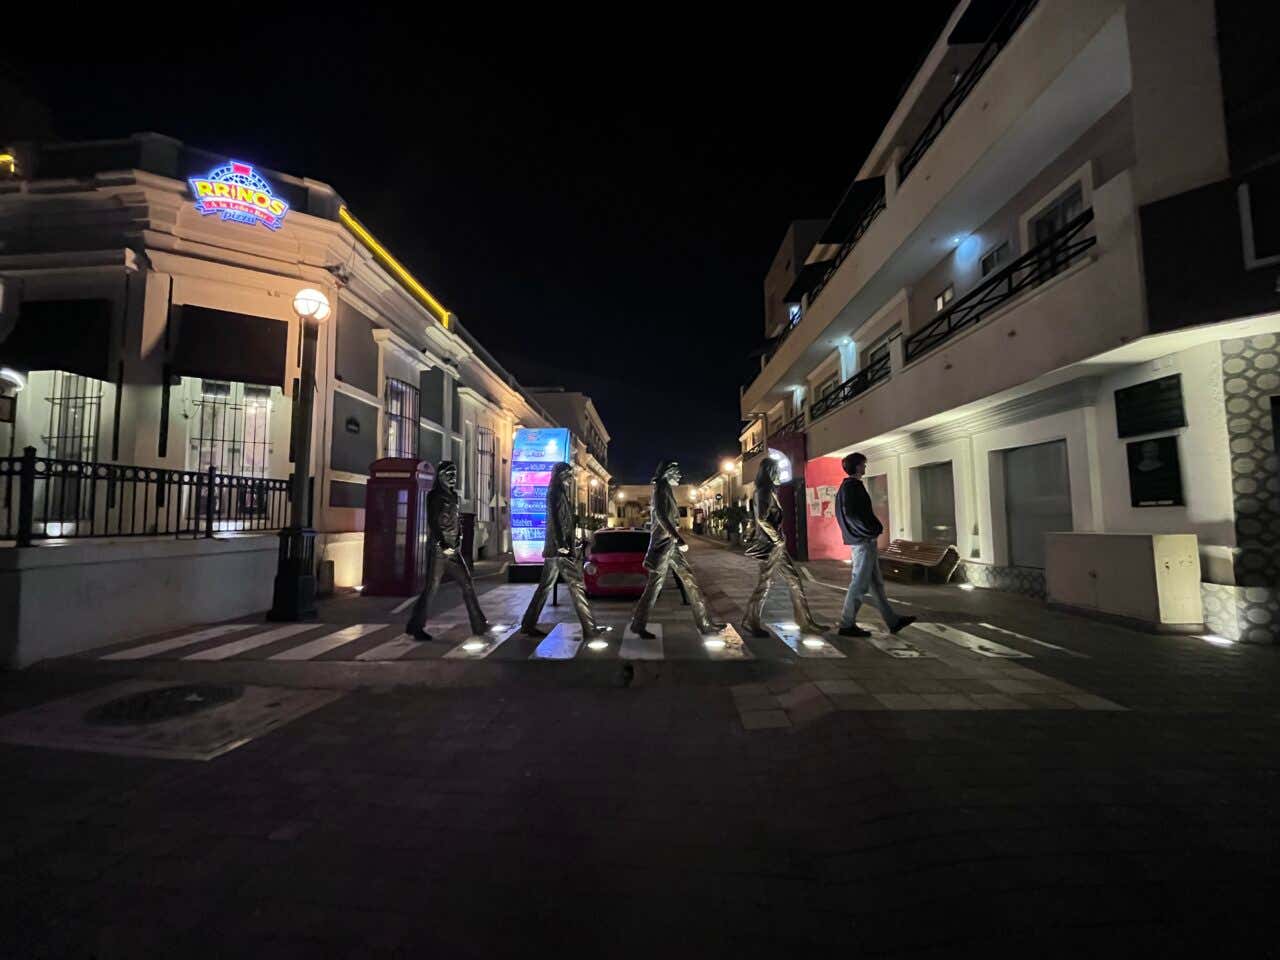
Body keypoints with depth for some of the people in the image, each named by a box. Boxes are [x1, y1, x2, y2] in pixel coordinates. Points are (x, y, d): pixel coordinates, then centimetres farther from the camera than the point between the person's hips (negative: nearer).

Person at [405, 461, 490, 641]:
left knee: (467, 583, 3)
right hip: (438, 547, -7)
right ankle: (416, 627, 12)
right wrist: (442, 545, -18)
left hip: (452, 547, 7)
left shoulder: (453, 496, 15)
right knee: (431, 586, -2)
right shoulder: (434, 495, -6)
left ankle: (479, 624, 6)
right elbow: (432, 522, -13)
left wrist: (459, 538, 10)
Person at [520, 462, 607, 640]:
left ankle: (528, 624, 19)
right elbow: (557, 520, -18)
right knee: (576, 585, -8)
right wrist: (562, 545, -22)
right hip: (559, 547, -10)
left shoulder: (557, 492, 19)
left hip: (553, 547, 10)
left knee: (545, 586, 13)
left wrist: (570, 543, 22)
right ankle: (590, 629, -6)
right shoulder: (558, 492, -10)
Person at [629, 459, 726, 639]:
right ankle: (638, 626, 12)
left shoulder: (666, 491, 17)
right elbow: (662, 517, -24)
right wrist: (679, 539, -29)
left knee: (690, 581, 7)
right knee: (655, 585, -1)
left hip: (670, 544, 10)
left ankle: (705, 624, 11)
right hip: (664, 543, -10)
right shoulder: (661, 490, -12)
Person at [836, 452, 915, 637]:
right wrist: (873, 529, -14)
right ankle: (847, 625, 2)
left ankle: (893, 621, 21)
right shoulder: (853, 486, -13)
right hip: (863, 541, -10)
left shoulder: (845, 486, 16)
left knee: (876, 583, 13)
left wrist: (874, 528, 14)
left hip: (858, 540, 10)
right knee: (859, 584, -5)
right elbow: (851, 513, -23)